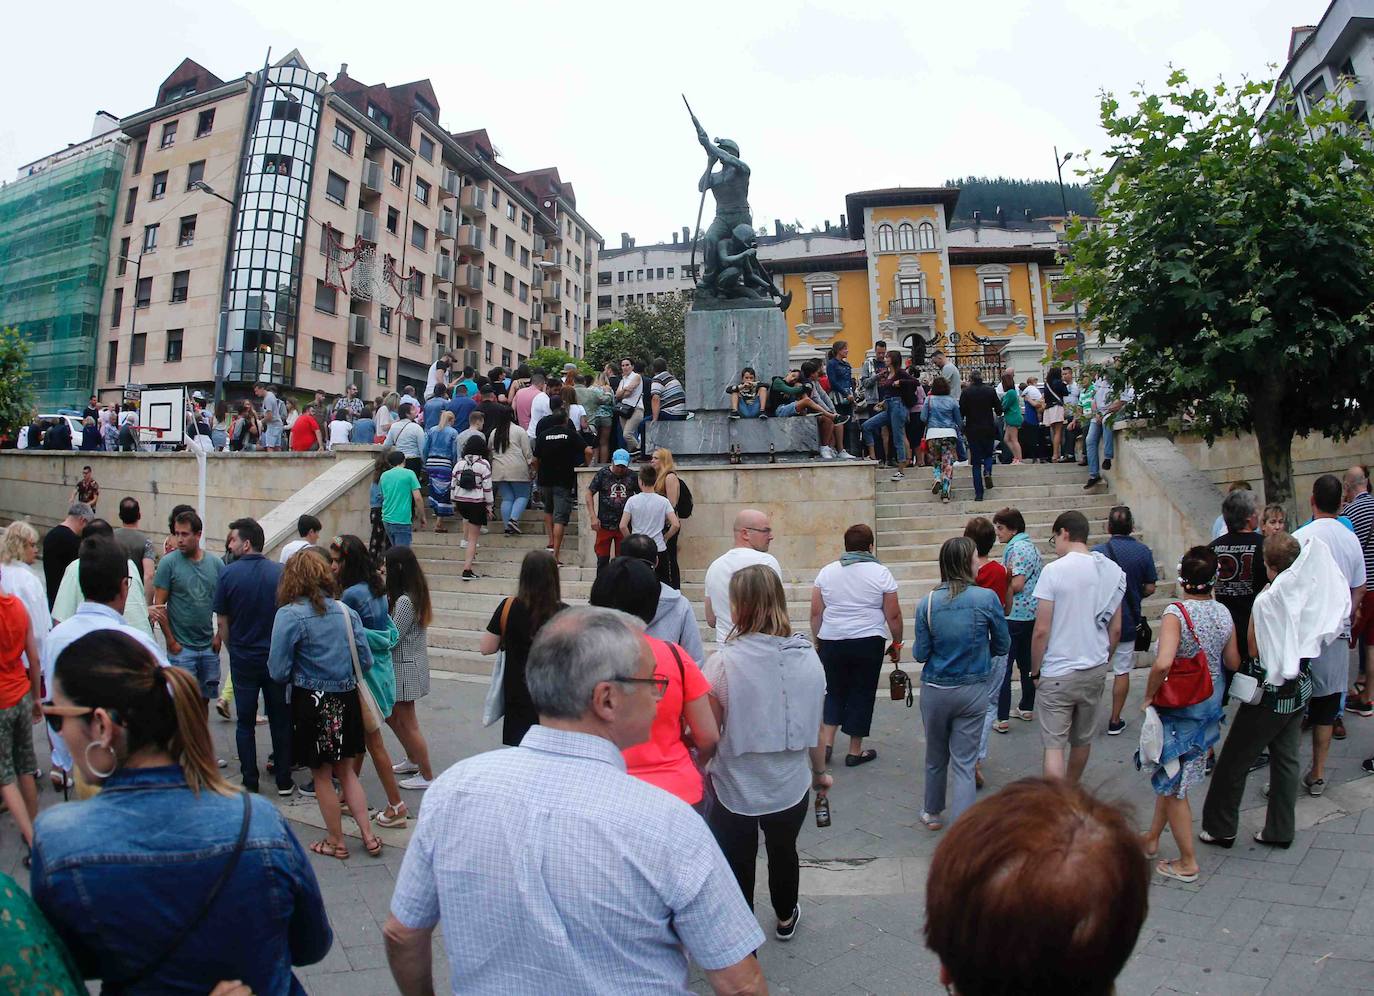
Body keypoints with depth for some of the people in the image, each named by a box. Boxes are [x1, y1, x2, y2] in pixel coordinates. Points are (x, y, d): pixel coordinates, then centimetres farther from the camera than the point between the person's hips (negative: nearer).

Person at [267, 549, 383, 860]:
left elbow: (278, 672, -13)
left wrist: (299, 672, 9)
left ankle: (335, 842, 26)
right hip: (347, 699, 4)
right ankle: (368, 834, 17)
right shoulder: (346, 611, -1)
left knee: (322, 776, 13)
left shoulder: (289, 615, -13)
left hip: (312, 703, -4)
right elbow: (365, 661, 1)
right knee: (346, 770, 20)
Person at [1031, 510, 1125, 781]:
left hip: (1057, 674, -6)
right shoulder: (1113, 571, 0)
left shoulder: (1053, 571, -16)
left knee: (1054, 746, -1)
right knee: (1083, 740, 21)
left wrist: (1035, 671, -3)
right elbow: (1115, 629, 7)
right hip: (1095, 670, 6)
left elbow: (1041, 630, -16)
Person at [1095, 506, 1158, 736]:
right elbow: (1150, 588, 0)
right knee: (1122, 671, 10)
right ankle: (1115, 721, 16)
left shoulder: (1097, 552, -13)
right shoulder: (1144, 552, -5)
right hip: (1129, 621, 1)